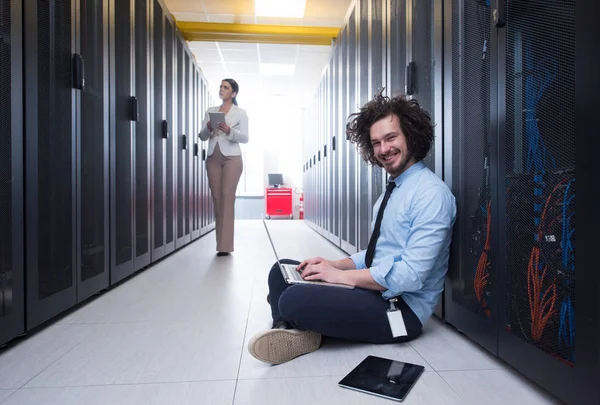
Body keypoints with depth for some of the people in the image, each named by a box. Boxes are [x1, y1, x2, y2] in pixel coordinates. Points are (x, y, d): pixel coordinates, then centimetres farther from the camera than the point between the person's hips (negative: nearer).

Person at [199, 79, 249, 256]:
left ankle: (225, 245, -8)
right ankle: (221, 241, 10)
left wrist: (229, 131, -18)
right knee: (216, 198, 2)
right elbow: (202, 136, 11)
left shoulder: (240, 113, 6)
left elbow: (245, 138, -1)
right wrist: (208, 128, -11)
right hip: (213, 158, 4)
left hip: (232, 158, -4)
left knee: (227, 198, -11)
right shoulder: (210, 111, 16)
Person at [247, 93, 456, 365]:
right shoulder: (392, 189, 14)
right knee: (282, 270, 6)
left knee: (294, 300, -30)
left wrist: (341, 275, -19)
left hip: (402, 309, -9)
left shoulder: (431, 194, -17)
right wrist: (334, 265, 1)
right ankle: (288, 331, -15)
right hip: (376, 291, 10)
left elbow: (411, 275, -24)